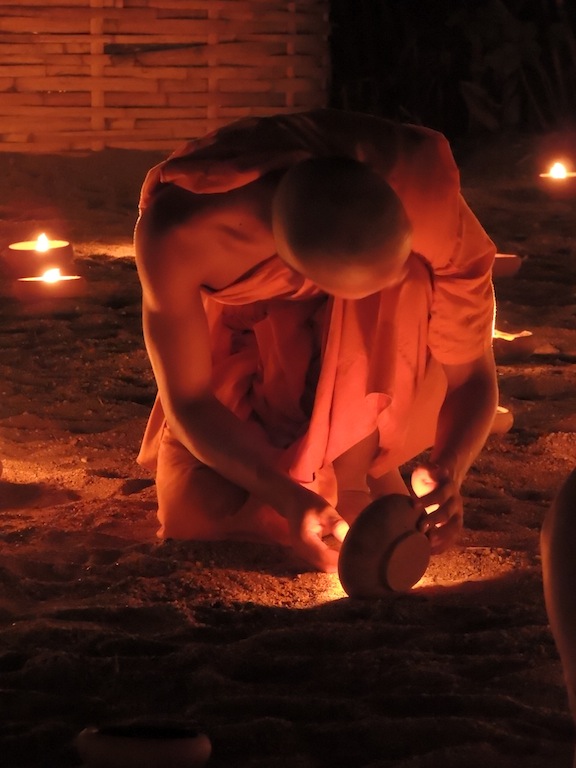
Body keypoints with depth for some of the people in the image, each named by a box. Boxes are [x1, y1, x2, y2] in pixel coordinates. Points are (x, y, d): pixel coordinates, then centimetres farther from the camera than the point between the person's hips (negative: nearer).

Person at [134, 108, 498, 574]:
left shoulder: (427, 199, -38)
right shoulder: (179, 231, -38)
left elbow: (471, 373, -26)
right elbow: (187, 399, -26)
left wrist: (449, 470, -45)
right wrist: (288, 498, -40)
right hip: (244, 344, 0)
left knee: (409, 293, -35)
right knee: (197, 515, -19)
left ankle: (360, 467, -13)